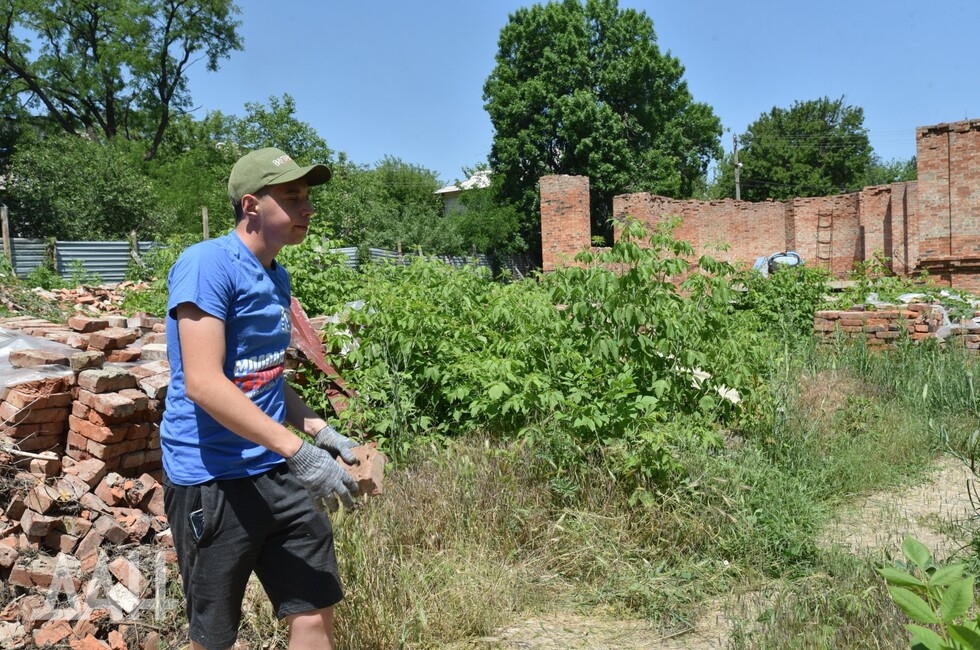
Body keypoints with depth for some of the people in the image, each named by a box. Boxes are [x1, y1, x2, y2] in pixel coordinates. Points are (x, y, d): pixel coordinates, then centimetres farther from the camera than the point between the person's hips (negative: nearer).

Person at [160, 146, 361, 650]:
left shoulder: (277, 277, 11)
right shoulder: (207, 264, -15)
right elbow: (203, 384, -24)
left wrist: (316, 427, 8)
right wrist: (299, 452, -25)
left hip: (277, 473, 7)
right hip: (211, 480, -7)